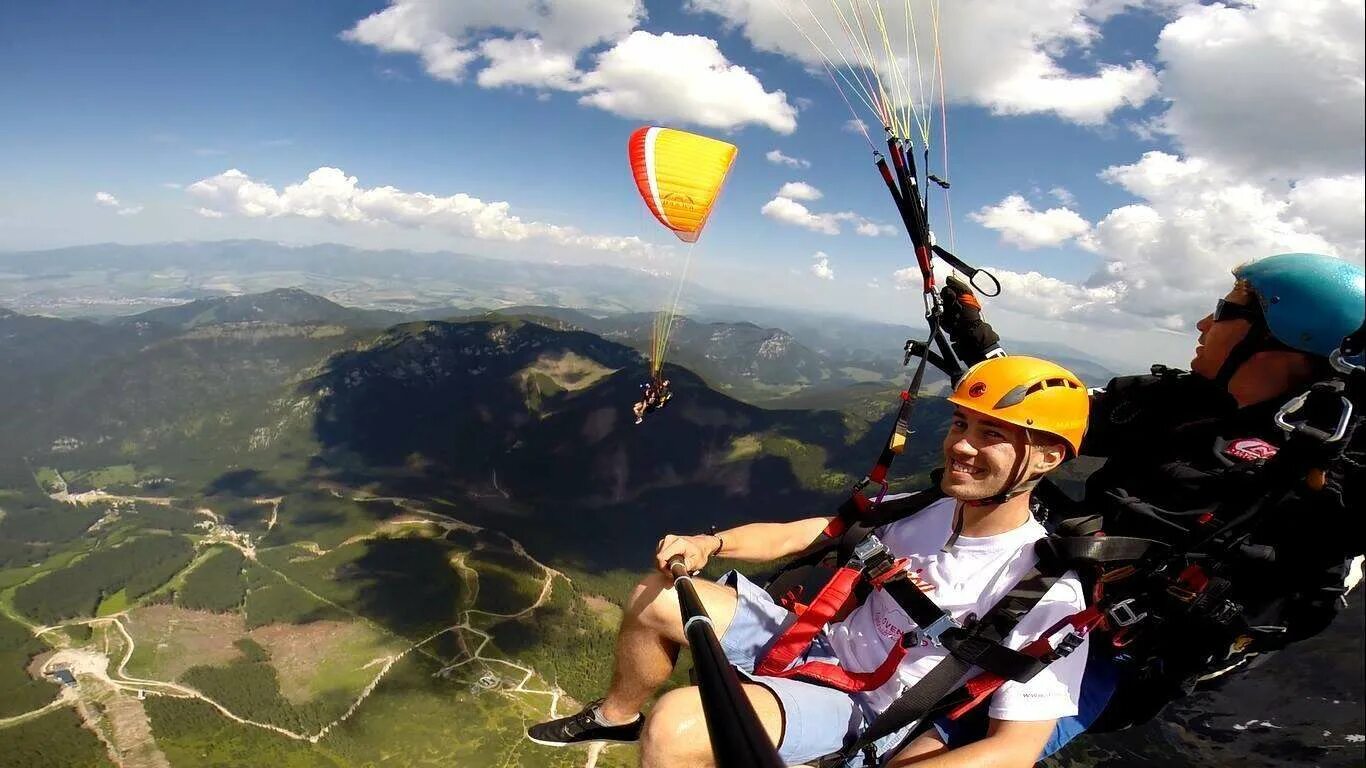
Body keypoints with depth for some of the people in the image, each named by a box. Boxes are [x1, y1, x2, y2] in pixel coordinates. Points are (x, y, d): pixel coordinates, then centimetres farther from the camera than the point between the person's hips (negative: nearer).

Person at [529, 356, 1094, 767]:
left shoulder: (1047, 593, -21)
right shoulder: (918, 512, -5)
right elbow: (792, 535, 2)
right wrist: (709, 543, -14)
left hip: (863, 711, -6)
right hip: (821, 642, 6)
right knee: (656, 597, 7)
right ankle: (617, 716, 34)